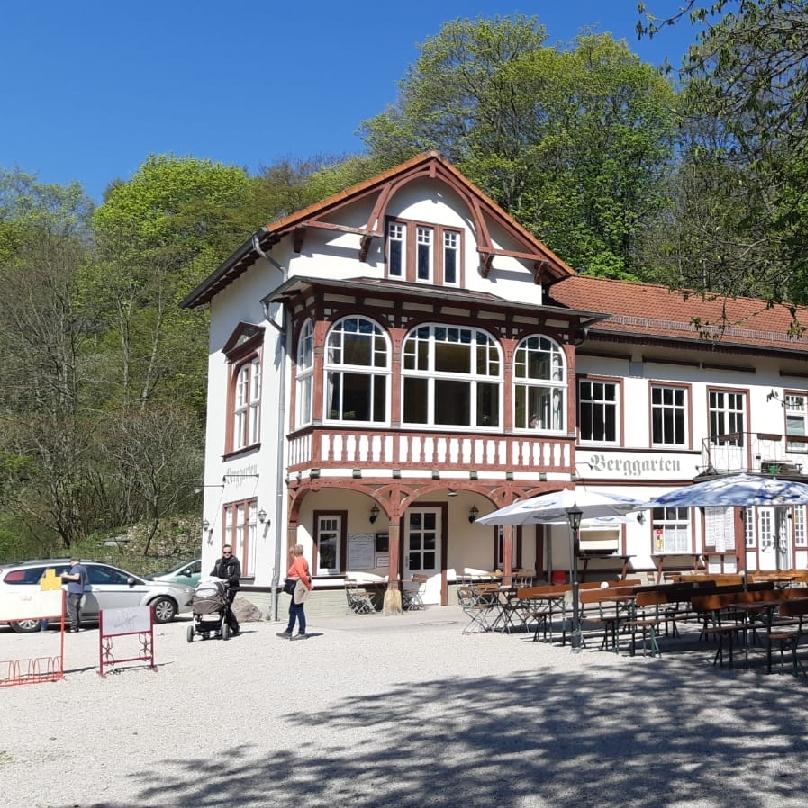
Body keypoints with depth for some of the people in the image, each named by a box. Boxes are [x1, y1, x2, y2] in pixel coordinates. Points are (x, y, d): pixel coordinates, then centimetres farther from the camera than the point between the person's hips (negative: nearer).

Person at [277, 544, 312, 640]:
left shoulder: (297, 561, -13)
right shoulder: (302, 560, 18)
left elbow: (302, 575, -21)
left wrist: (308, 585, -15)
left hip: (298, 587, -10)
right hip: (297, 588, 10)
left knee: (298, 610, -6)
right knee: (292, 610, 14)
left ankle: (302, 633, -2)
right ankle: (289, 632, 21)